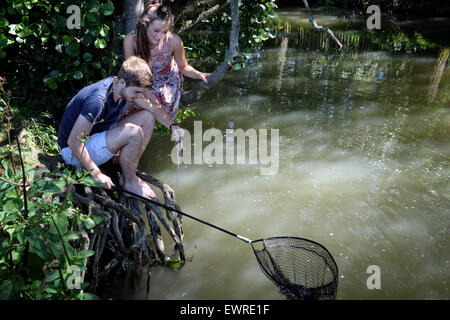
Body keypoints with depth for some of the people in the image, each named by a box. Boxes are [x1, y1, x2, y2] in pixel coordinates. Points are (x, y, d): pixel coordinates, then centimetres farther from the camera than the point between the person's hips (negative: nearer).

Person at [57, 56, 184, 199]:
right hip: (73, 152, -9)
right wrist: (96, 174, -28)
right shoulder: (98, 100, -33)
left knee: (148, 117, 0)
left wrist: (173, 126, -11)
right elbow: (73, 141, -31)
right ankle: (129, 182, -10)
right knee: (134, 133, -31)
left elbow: (152, 108, 5)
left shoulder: (124, 87, -8)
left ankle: (129, 174, 0)